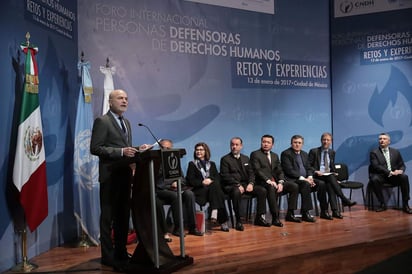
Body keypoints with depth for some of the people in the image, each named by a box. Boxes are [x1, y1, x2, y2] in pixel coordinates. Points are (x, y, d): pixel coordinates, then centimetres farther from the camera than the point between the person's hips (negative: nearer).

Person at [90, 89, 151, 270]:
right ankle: (108, 255, 13)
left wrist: (136, 150, 2)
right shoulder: (102, 121, -8)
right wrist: (121, 152, -23)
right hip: (110, 175, -8)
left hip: (125, 174, 8)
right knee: (108, 216, 2)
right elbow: (95, 148, -16)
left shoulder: (126, 123, 17)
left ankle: (121, 251, 27)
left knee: (123, 215, 14)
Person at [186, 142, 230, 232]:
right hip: (199, 190, -3)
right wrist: (202, 182, -12)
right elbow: (190, 181, 3)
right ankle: (222, 221, -36)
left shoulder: (212, 164, 24)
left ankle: (214, 213, -40)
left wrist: (211, 181, -11)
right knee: (214, 187, -33)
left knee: (215, 186, -34)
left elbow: (217, 178, 11)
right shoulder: (192, 164, 16)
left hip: (213, 188, 3)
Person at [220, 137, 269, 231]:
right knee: (237, 192, -38)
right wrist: (237, 185, -18)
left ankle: (260, 217, -5)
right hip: (232, 186, -5)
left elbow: (251, 173, 14)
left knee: (262, 190, -16)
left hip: (246, 184, 5)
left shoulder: (245, 158, 19)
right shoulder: (225, 159, 2)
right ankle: (238, 221, -27)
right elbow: (225, 176, -8)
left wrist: (251, 183, -7)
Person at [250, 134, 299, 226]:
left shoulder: (275, 156, 20)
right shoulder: (255, 154, 0)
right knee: (271, 188, -37)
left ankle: (290, 214, -2)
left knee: (294, 187, -10)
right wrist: (268, 181, -23)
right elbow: (257, 170, -12)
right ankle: (275, 218, -31)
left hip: (275, 181, 7)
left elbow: (280, 171, 11)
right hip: (262, 182, -6)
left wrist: (280, 182, -9)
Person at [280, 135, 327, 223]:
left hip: (305, 179, 8)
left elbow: (309, 168, 17)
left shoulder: (304, 154, 20)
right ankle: (305, 213, -30)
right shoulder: (286, 154, -5)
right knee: (306, 185, -34)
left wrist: (310, 177, -5)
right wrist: (302, 178, -21)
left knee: (321, 184, -13)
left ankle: (324, 211, -4)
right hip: (292, 180, -7)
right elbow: (289, 170, -15)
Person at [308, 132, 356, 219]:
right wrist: (315, 171, -17)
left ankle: (335, 210, -37)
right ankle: (344, 199, -36)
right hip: (317, 176, -3)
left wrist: (333, 173, 3)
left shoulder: (332, 152, 18)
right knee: (330, 177, -35)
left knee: (330, 184, -33)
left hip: (329, 176, 3)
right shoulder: (314, 151, 3)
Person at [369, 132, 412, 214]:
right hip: (380, 176, -3)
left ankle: (405, 205, -18)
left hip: (394, 176, 3)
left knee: (404, 177, -27)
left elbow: (402, 165, 13)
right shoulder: (374, 153, 1)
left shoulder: (396, 152, 14)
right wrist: (390, 172, -22)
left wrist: (401, 170, -12)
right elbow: (376, 166, -11)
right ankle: (382, 204, -19)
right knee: (374, 179, -35)